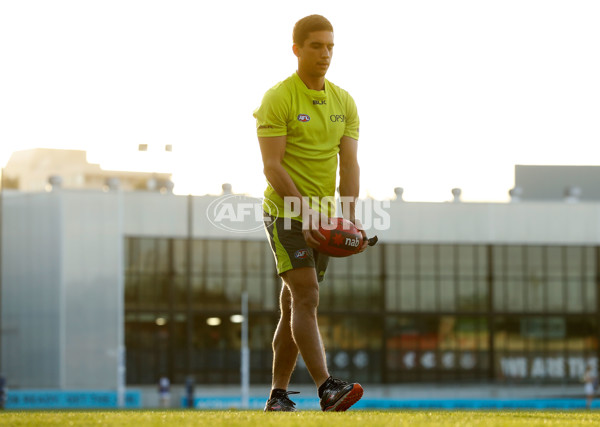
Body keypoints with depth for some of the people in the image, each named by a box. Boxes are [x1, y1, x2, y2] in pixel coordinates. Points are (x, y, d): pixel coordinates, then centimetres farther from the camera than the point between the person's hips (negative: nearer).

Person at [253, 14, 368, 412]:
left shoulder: (344, 102, 10)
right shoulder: (278, 99, -8)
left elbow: (348, 164, 4)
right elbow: (272, 166, -14)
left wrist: (349, 215, -10)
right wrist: (305, 212, -23)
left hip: (323, 217, 6)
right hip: (285, 211, -6)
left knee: (293, 307, 10)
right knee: (307, 299, -17)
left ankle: (278, 394, 16)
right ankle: (327, 388, -27)